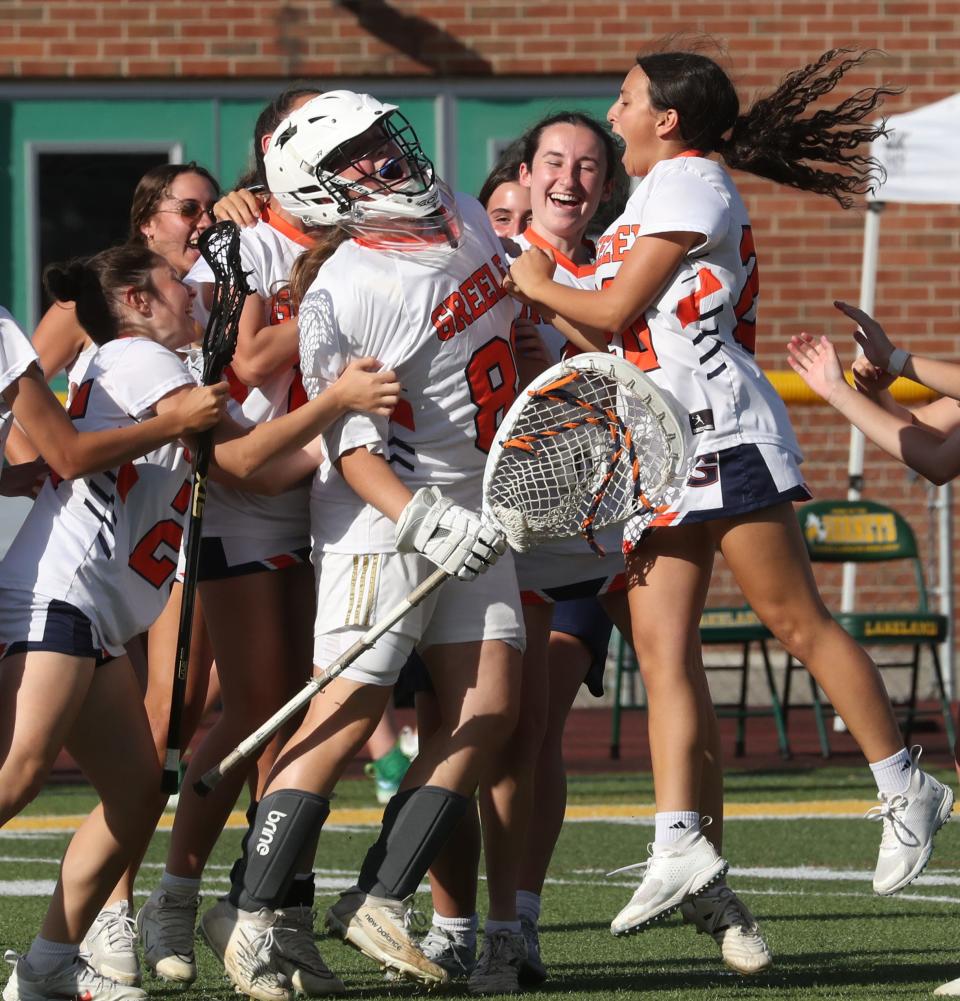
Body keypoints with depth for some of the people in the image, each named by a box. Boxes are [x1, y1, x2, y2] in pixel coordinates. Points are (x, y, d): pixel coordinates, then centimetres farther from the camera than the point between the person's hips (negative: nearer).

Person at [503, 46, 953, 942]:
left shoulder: (689, 182, -6)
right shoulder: (652, 198, 24)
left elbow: (617, 310, -9)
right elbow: (619, 338, 23)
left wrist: (540, 289, 6)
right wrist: (541, 307, 23)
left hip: (719, 431, -9)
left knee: (795, 620, -7)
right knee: (661, 648, -4)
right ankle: (679, 843, -12)